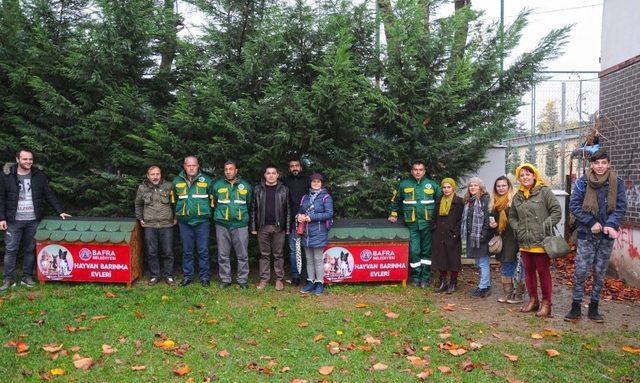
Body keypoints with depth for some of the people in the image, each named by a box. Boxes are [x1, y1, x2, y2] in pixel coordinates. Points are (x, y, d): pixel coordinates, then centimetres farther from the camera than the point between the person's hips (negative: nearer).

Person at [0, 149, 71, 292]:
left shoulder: (39, 175, 5)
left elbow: (49, 195, 6)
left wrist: (60, 211, -1)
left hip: (33, 220, 2)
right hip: (14, 221, -1)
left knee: (30, 249, 8)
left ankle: (27, 277, 19)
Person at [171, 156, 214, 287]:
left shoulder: (206, 180, -1)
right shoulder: (177, 181, 7)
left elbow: (212, 199, 8)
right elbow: (173, 200, 20)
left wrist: (209, 214, 9)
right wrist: (177, 215, 17)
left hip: (202, 221, -2)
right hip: (184, 222, 2)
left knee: (203, 251, 2)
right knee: (187, 251, 10)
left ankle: (205, 277, 11)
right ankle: (187, 276, 20)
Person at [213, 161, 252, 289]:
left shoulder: (245, 185, 6)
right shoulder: (217, 185, 6)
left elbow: (250, 203, 17)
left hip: (240, 224, 0)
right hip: (222, 225, 1)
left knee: (243, 255, 2)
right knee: (223, 255, 6)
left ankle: (243, 280, 13)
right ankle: (225, 279, 17)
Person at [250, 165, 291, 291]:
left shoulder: (284, 189, 4)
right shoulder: (258, 189, 7)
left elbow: (288, 209, 3)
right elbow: (253, 209, 7)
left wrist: (287, 228, -2)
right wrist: (253, 227, 3)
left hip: (278, 227, -1)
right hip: (263, 227, 1)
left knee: (278, 254, 5)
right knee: (264, 254, 7)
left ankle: (279, 279, 13)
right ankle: (264, 279, 14)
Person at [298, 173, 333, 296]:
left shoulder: (326, 197, -4)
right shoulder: (305, 197, 14)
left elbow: (329, 213, -13)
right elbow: (300, 210, 23)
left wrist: (311, 217, -15)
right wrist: (299, 216, -3)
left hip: (318, 233, -5)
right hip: (306, 233, 6)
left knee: (318, 259, 0)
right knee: (309, 259, 12)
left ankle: (320, 283, 11)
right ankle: (310, 282, 22)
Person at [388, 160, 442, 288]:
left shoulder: (432, 185, 2)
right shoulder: (404, 185, 2)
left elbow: (441, 200, 14)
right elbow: (395, 200, 16)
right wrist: (393, 214, 16)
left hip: (427, 223, 0)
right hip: (412, 224, 0)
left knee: (426, 251, 7)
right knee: (414, 251, 1)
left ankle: (425, 277, 18)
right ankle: (416, 277, 15)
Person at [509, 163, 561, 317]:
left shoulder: (544, 192, -5)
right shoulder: (517, 196, 12)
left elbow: (557, 212, -7)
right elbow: (512, 216, 20)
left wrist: (544, 227, -13)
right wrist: (518, 229, 5)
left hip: (541, 241, -6)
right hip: (524, 242, 6)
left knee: (543, 271, 1)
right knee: (529, 271, 14)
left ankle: (546, 303, 12)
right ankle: (533, 300, 27)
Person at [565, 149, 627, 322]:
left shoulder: (617, 183, -1)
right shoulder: (583, 182, -5)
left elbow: (621, 207, -2)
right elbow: (574, 205, -6)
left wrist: (611, 225, -18)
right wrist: (591, 223, -14)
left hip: (606, 236, 2)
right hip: (586, 233, -2)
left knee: (600, 272, 10)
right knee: (581, 271, -3)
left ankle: (593, 308, 22)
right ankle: (576, 307, 8)